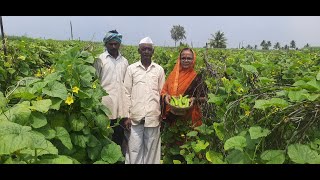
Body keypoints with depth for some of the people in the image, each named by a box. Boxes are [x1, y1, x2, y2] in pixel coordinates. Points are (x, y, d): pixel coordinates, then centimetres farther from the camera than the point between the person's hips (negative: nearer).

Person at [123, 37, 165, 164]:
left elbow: (162, 93, 8)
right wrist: (126, 115, -2)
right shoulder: (131, 69, 3)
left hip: (153, 117, 1)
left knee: (151, 149, 10)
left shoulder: (159, 70, 5)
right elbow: (127, 93, 2)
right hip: (135, 116, 0)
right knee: (134, 148, 6)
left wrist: (163, 114, 5)